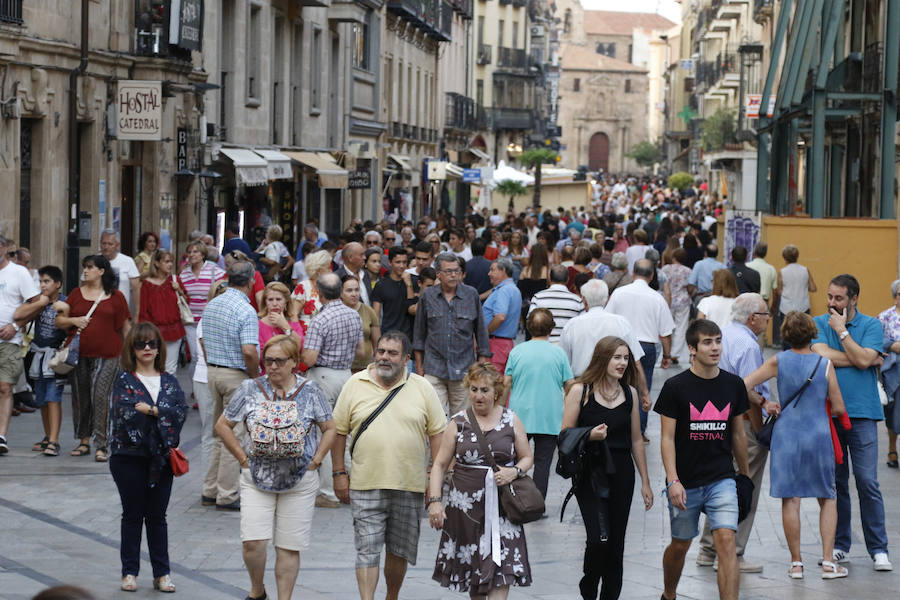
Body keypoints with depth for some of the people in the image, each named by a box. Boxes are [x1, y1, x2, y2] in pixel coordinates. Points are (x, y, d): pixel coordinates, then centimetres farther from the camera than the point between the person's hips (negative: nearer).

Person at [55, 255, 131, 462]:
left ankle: (101, 446, -11)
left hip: (106, 355, -4)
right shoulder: (76, 294, 11)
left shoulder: (115, 296, 3)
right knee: (80, 397, 8)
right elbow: (59, 321, 12)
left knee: (100, 396, -12)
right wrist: (74, 321, -7)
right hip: (79, 355, 4)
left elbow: (125, 326, 7)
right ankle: (84, 441, 21)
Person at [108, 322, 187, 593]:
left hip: (162, 457, 2)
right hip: (129, 456, -2)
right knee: (133, 515, 6)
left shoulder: (169, 381, 9)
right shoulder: (124, 380, -1)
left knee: (157, 516, 7)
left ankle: (161, 573, 12)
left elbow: (181, 412, -6)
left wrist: (150, 410, -16)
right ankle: (129, 572, 14)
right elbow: (123, 413, -17)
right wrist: (163, 414, -11)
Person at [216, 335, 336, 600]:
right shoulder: (250, 389, -1)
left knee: (289, 547, 2)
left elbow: (330, 429, 7)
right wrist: (243, 458, 0)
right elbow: (223, 426, 8)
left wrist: (315, 461, -2)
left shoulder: (310, 391, -1)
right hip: (257, 478, 0)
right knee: (252, 542, -8)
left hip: (299, 481, 0)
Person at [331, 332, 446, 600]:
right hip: (365, 484, -1)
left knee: (400, 550, 11)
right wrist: (339, 473, 2)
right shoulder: (355, 385, 3)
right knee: (367, 549, -7)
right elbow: (339, 431, 8)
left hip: (410, 485, 1)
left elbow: (437, 433, 5)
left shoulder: (422, 388, 3)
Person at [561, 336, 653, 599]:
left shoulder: (629, 393, 8)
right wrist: (590, 435, -21)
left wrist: (645, 482, 13)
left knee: (616, 543, 6)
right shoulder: (580, 391, -4)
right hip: (589, 474, -4)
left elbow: (636, 440, 13)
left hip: (621, 474, 4)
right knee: (597, 538, -14)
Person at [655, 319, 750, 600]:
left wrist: (745, 475, 20)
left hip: (722, 479, 1)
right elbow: (667, 438, -7)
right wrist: (673, 481, -16)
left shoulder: (733, 385, 3)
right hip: (685, 483, -1)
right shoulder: (675, 387, -7)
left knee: (727, 543, -14)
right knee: (680, 545, 14)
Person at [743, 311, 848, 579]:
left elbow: (745, 384, -7)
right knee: (827, 499, 11)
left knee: (790, 499, 4)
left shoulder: (778, 361, -3)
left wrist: (763, 404, 7)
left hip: (786, 434, 0)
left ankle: (796, 563, 5)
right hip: (819, 434, 0)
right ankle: (828, 562, 5)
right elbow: (839, 408, 0)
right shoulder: (825, 364, -4)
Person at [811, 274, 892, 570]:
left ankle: (878, 549, 1)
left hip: (861, 413, -2)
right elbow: (822, 355, -11)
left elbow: (863, 359, -11)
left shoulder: (871, 325, 3)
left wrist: (841, 330, -8)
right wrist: (868, 359, -8)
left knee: (867, 482, -5)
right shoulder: (819, 324, 6)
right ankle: (839, 545, 16)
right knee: (835, 482, 7)